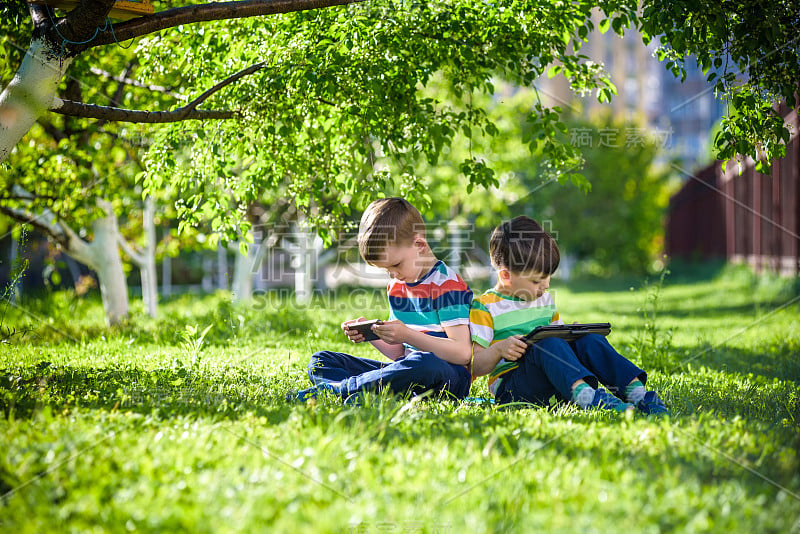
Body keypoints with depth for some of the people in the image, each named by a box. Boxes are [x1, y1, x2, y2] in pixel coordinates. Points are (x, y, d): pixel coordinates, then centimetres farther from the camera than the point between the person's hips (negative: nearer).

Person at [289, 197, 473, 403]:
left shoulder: (447, 284, -9)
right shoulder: (396, 285, 15)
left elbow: (463, 353, -18)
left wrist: (407, 335, -23)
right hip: (407, 371, 8)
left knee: (425, 363, -44)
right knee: (320, 361, 1)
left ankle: (334, 388, -32)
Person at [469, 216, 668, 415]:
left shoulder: (545, 299, 20)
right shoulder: (484, 307, -3)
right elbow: (474, 367, -7)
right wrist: (499, 349, -26)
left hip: (552, 387, 6)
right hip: (510, 388, -6)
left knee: (589, 339, -16)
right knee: (547, 342, -34)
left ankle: (635, 390, -32)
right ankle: (584, 395, -58)